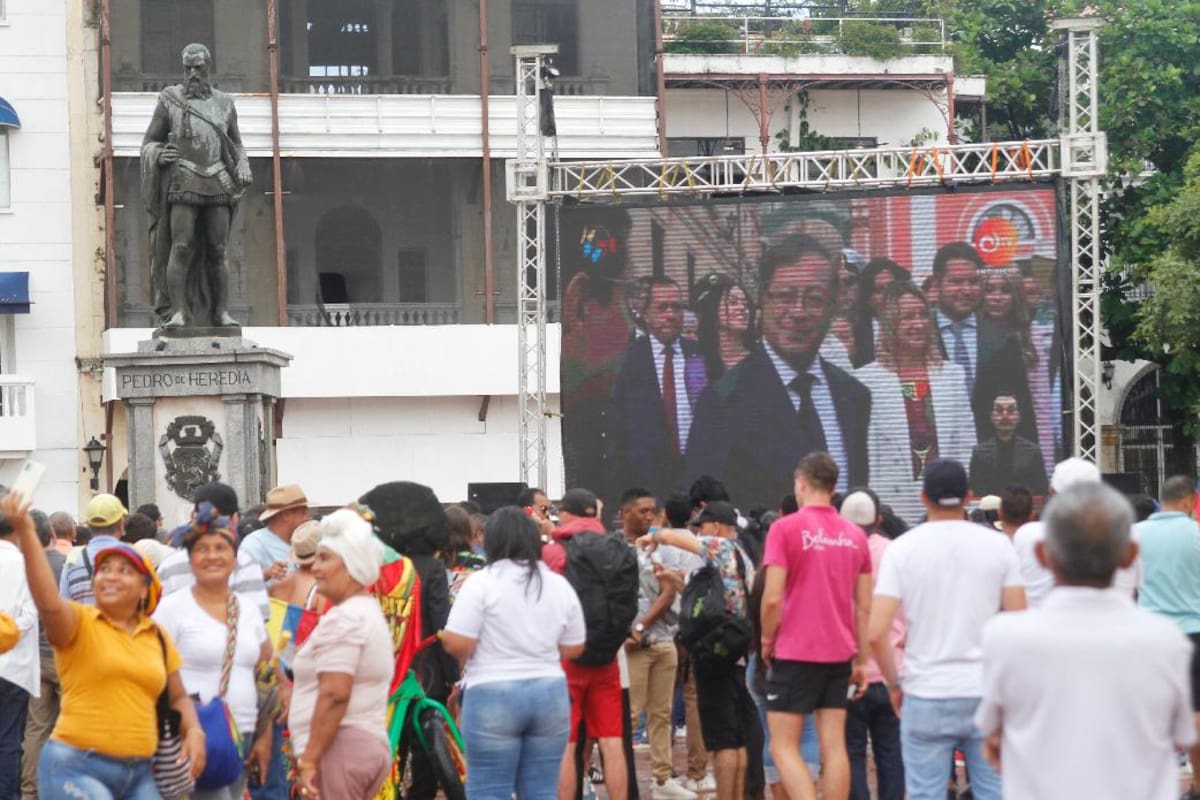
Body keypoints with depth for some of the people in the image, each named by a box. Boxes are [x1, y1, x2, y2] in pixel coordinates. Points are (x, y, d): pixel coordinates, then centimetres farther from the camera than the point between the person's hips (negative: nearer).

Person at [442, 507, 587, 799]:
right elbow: (573, 649, 13)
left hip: (493, 698, -5)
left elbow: (456, 645, -13)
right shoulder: (560, 585, 9)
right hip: (550, 694, 5)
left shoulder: (481, 582, -8)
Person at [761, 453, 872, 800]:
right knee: (834, 746, 7)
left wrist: (767, 640, 2)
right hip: (840, 654, 5)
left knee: (784, 746, 1)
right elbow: (864, 606, 8)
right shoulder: (855, 535, 7)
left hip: (795, 653, -5)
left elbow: (772, 598, -14)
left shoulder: (786, 528, -9)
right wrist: (862, 660, 13)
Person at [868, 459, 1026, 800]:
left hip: (926, 697, -1)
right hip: (987, 693, 1)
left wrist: (894, 683, 6)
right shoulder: (997, 545, 0)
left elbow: (876, 633, -9)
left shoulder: (902, 549, -3)